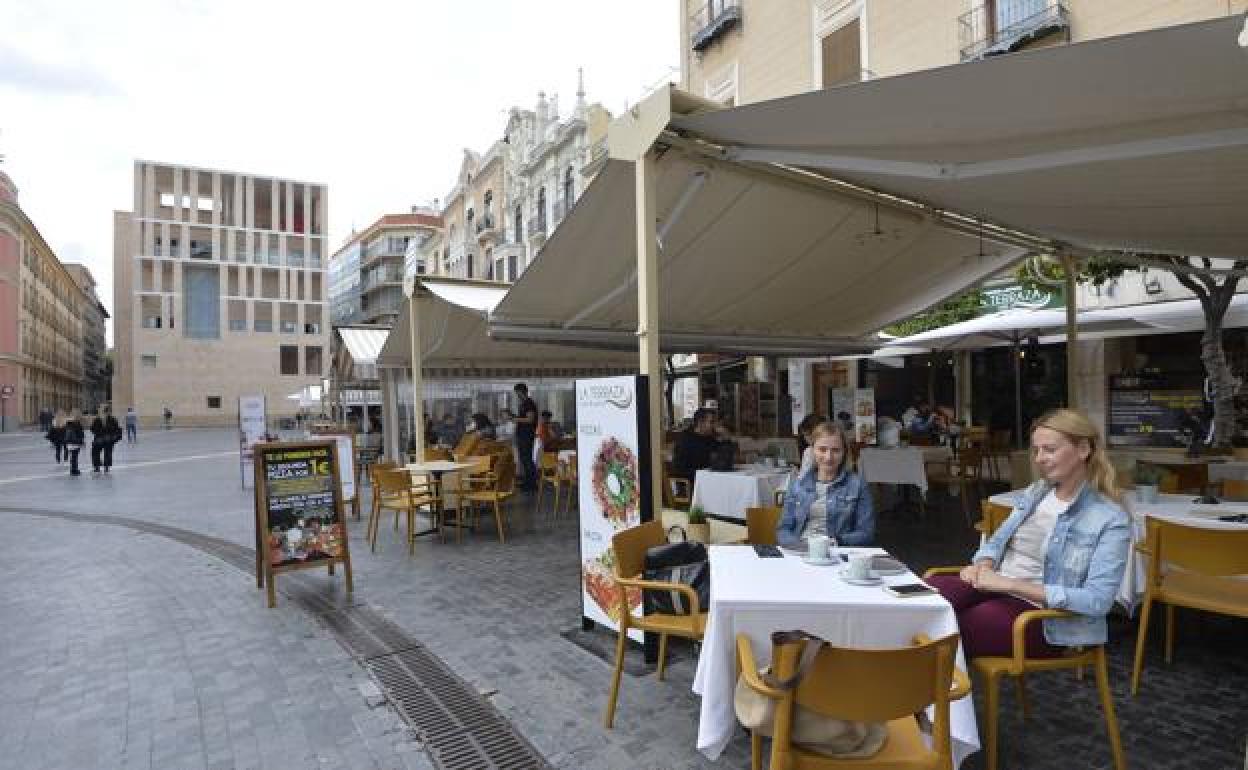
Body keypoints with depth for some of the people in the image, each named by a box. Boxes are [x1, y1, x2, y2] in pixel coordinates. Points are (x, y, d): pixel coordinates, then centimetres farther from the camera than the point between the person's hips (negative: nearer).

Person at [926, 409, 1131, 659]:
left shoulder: (1110, 519, -7)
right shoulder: (1036, 492, 13)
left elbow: (1097, 601, -16)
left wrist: (1014, 584, -22)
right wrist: (983, 565, -5)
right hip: (995, 589, 6)